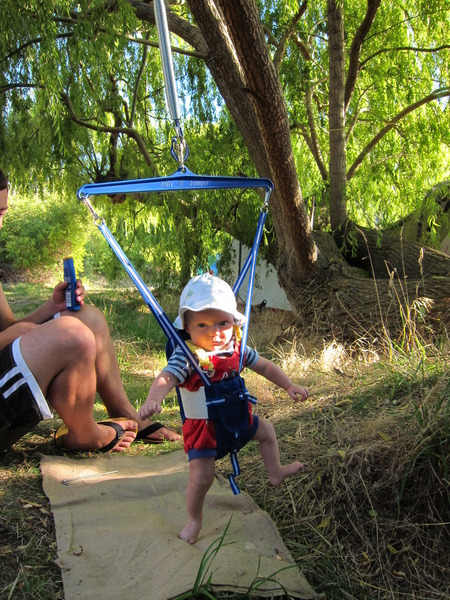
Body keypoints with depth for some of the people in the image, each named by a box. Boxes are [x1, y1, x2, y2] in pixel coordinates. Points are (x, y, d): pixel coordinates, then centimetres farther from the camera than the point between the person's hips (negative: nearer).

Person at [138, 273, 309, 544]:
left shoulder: (236, 348, -7)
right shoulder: (186, 356, -26)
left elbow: (264, 366, 5)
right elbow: (165, 378, -41)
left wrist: (289, 385, 3)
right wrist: (153, 400, -62)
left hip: (237, 417, 6)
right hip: (203, 426, -6)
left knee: (267, 431, 23)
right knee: (201, 477, -9)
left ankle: (276, 472, 49)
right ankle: (195, 519, 21)